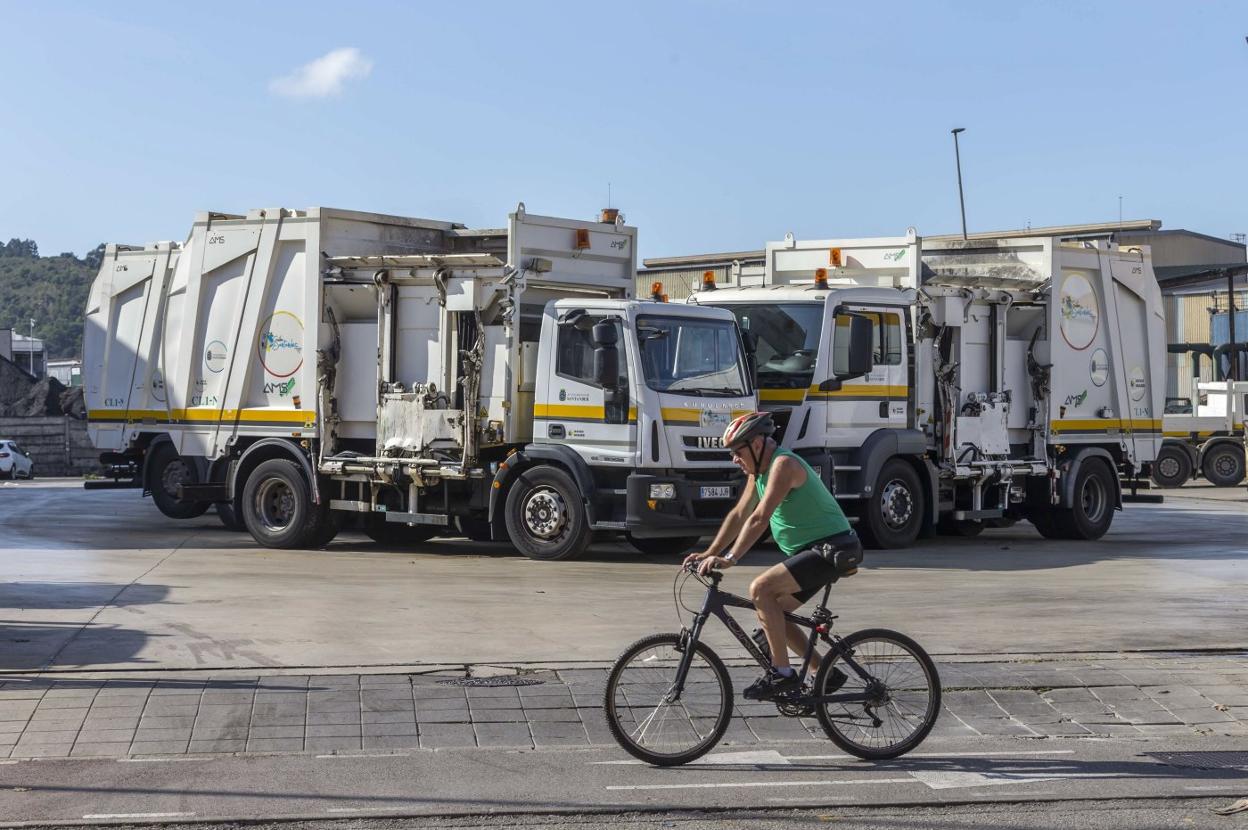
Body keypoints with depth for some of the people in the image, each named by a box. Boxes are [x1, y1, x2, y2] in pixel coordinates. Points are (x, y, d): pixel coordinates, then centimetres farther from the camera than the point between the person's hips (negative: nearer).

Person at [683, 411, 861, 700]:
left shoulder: (783, 464, -19)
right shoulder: (759, 470, 11)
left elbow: (760, 518, -28)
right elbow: (739, 515, 14)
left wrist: (729, 559, -31)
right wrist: (709, 554, 7)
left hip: (833, 547, -10)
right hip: (810, 551, 10)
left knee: (760, 590, -21)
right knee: (771, 612, 10)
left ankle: (783, 673, -16)